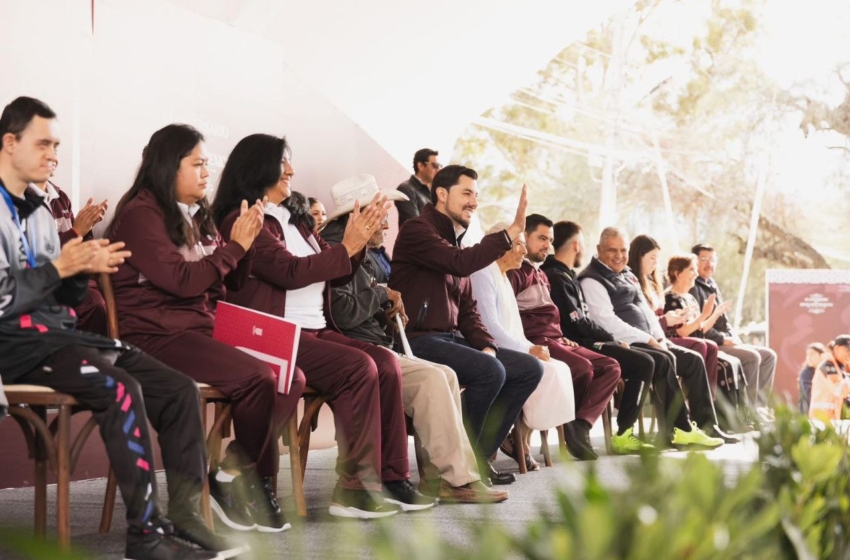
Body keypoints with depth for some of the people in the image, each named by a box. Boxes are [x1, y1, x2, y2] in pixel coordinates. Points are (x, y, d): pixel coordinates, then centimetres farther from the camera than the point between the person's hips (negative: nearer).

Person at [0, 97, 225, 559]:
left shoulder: (38, 211, 19)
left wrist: (82, 271, -2)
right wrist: (59, 268, -15)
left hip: (60, 331, 8)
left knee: (179, 390, -8)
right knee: (121, 389, -31)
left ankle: (184, 516, -8)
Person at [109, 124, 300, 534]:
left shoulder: (195, 216, 18)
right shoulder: (141, 215, -7)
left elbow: (230, 284, 18)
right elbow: (182, 280, -18)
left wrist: (245, 242, 1)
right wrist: (235, 245, -10)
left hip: (202, 331, 8)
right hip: (158, 336, -8)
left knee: (292, 378, -11)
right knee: (256, 377, -26)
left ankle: (242, 472, -4)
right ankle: (238, 475, -6)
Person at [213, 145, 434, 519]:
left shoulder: (293, 220, 20)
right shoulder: (242, 220, -5)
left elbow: (337, 274, 20)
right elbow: (290, 271, -15)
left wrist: (359, 239, 3)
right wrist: (346, 246, -10)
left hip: (315, 331, 8)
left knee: (386, 364, -13)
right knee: (359, 367, -26)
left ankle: (391, 478, -13)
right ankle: (355, 488, -22)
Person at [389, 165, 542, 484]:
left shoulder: (456, 241, 22)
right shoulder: (417, 231, -7)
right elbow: (460, 263, -26)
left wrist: (486, 346, 2)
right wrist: (512, 231, -24)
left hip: (453, 339, 9)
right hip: (420, 340, -9)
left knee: (530, 368, 0)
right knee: (489, 371, -30)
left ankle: (480, 454, 2)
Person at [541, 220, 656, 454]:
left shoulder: (566, 276, 20)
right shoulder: (556, 277, -13)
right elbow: (576, 323, -18)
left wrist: (611, 339, 4)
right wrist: (612, 339, -6)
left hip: (588, 341, 10)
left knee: (648, 361, 6)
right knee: (643, 363, -17)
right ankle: (622, 435, -13)